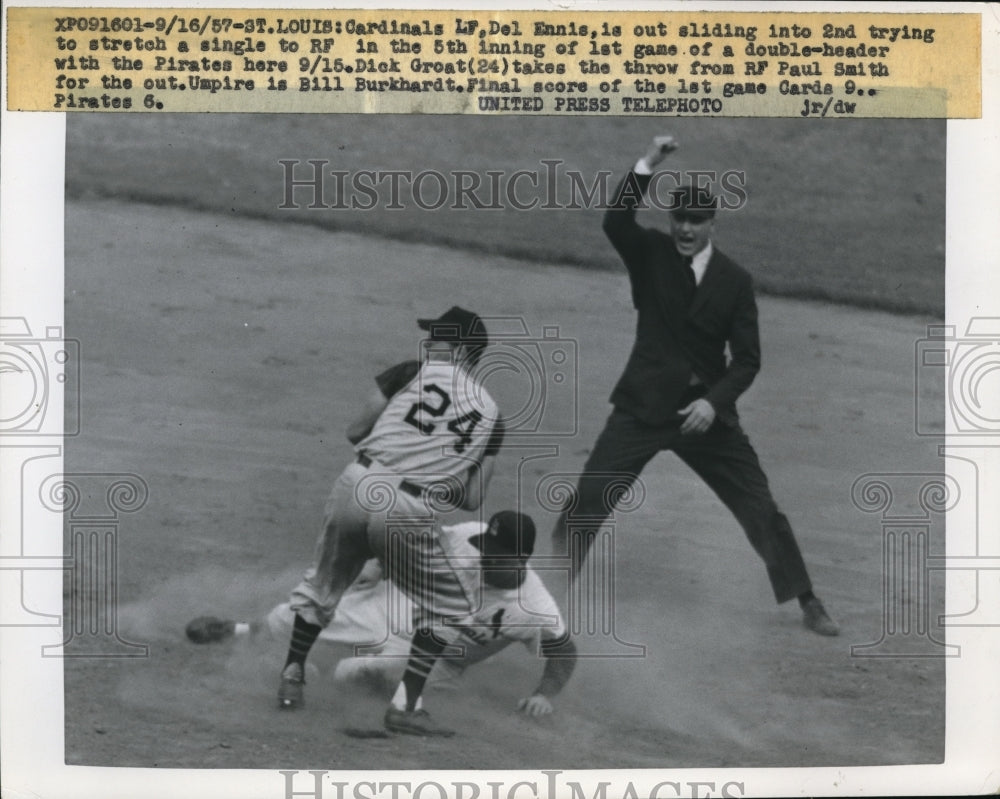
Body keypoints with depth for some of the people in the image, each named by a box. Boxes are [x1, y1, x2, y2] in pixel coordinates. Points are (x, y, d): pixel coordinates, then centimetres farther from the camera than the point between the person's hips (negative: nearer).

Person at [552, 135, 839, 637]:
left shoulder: (734, 281, -2)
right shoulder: (649, 255, -3)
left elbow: (747, 359, -2)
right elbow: (614, 222, -25)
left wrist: (714, 401, -17)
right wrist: (646, 167, -32)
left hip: (705, 411, 1)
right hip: (643, 406, -1)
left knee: (760, 509, 3)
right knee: (588, 502, -6)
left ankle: (806, 602, 16)